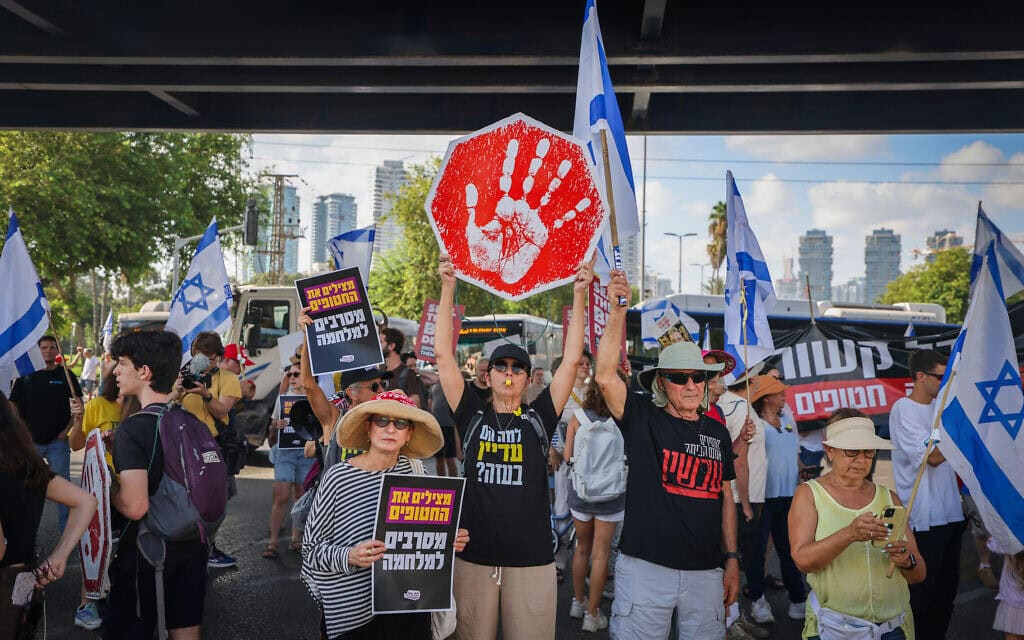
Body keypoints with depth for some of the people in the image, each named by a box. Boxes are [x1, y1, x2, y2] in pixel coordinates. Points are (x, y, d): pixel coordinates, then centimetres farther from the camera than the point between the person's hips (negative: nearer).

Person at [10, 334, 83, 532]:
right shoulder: (25, 376, 4)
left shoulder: (65, 375, 2)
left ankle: (65, 526, 8)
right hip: (30, 440, 2)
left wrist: (67, 430, -8)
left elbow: (78, 406, 2)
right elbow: (13, 405, 7)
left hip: (58, 441, -1)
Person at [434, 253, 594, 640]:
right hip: (474, 556, 0)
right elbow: (444, 355, 1)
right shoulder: (472, 417, 5)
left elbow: (572, 360, 1)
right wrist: (448, 288, -3)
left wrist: (580, 294, -4)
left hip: (532, 559, 0)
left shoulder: (539, 419, 5)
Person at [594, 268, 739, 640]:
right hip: (645, 567, -4)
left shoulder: (717, 431, 9)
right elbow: (605, 377, -20)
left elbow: (725, 497, 14)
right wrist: (618, 311, -24)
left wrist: (732, 560, 12)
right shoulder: (643, 420, -4)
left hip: (706, 572, 4)